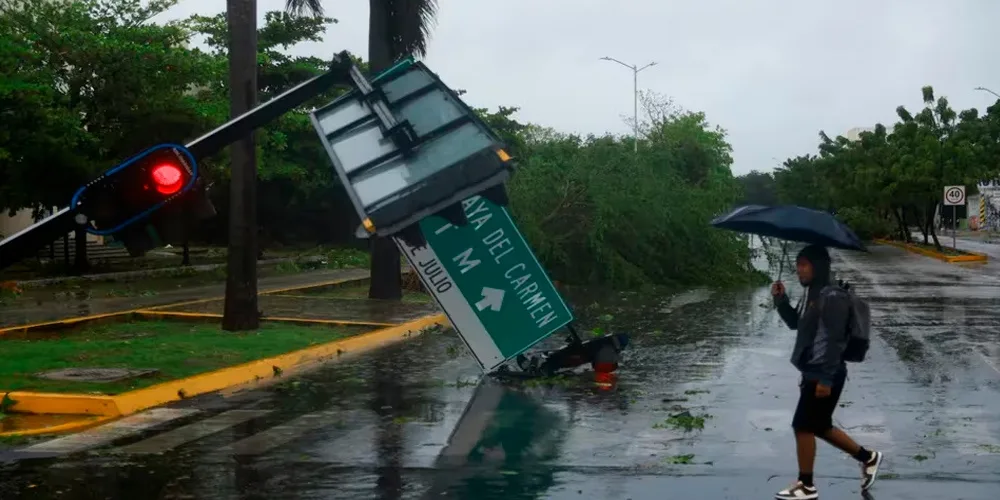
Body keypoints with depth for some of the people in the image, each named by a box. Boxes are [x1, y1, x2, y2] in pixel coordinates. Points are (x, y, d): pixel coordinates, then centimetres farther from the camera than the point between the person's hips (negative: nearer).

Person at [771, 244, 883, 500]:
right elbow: (795, 322, 24)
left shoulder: (832, 297, -18)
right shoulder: (811, 294, 12)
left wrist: (826, 378, -24)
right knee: (819, 426, 16)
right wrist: (781, 299, 6)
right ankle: (867, 457, 30)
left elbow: (835, 340, -22)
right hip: (813, 372, 10)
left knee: (803, 425, -5)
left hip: (825, 374, -10)